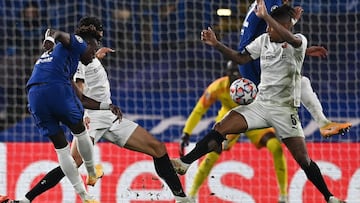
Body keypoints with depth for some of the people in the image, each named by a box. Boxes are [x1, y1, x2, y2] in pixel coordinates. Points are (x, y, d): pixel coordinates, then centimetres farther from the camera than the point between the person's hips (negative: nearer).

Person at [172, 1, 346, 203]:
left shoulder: (299, 41, -11)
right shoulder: (264, 40, 4)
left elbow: (291, 40, -35)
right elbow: (241, 58, 8)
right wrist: (217, 44, -6)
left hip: (285, 110, -4)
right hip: (260, 104, 4)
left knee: (303, 159, -6)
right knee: (220, 129, -12)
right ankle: (184, 163, -10)